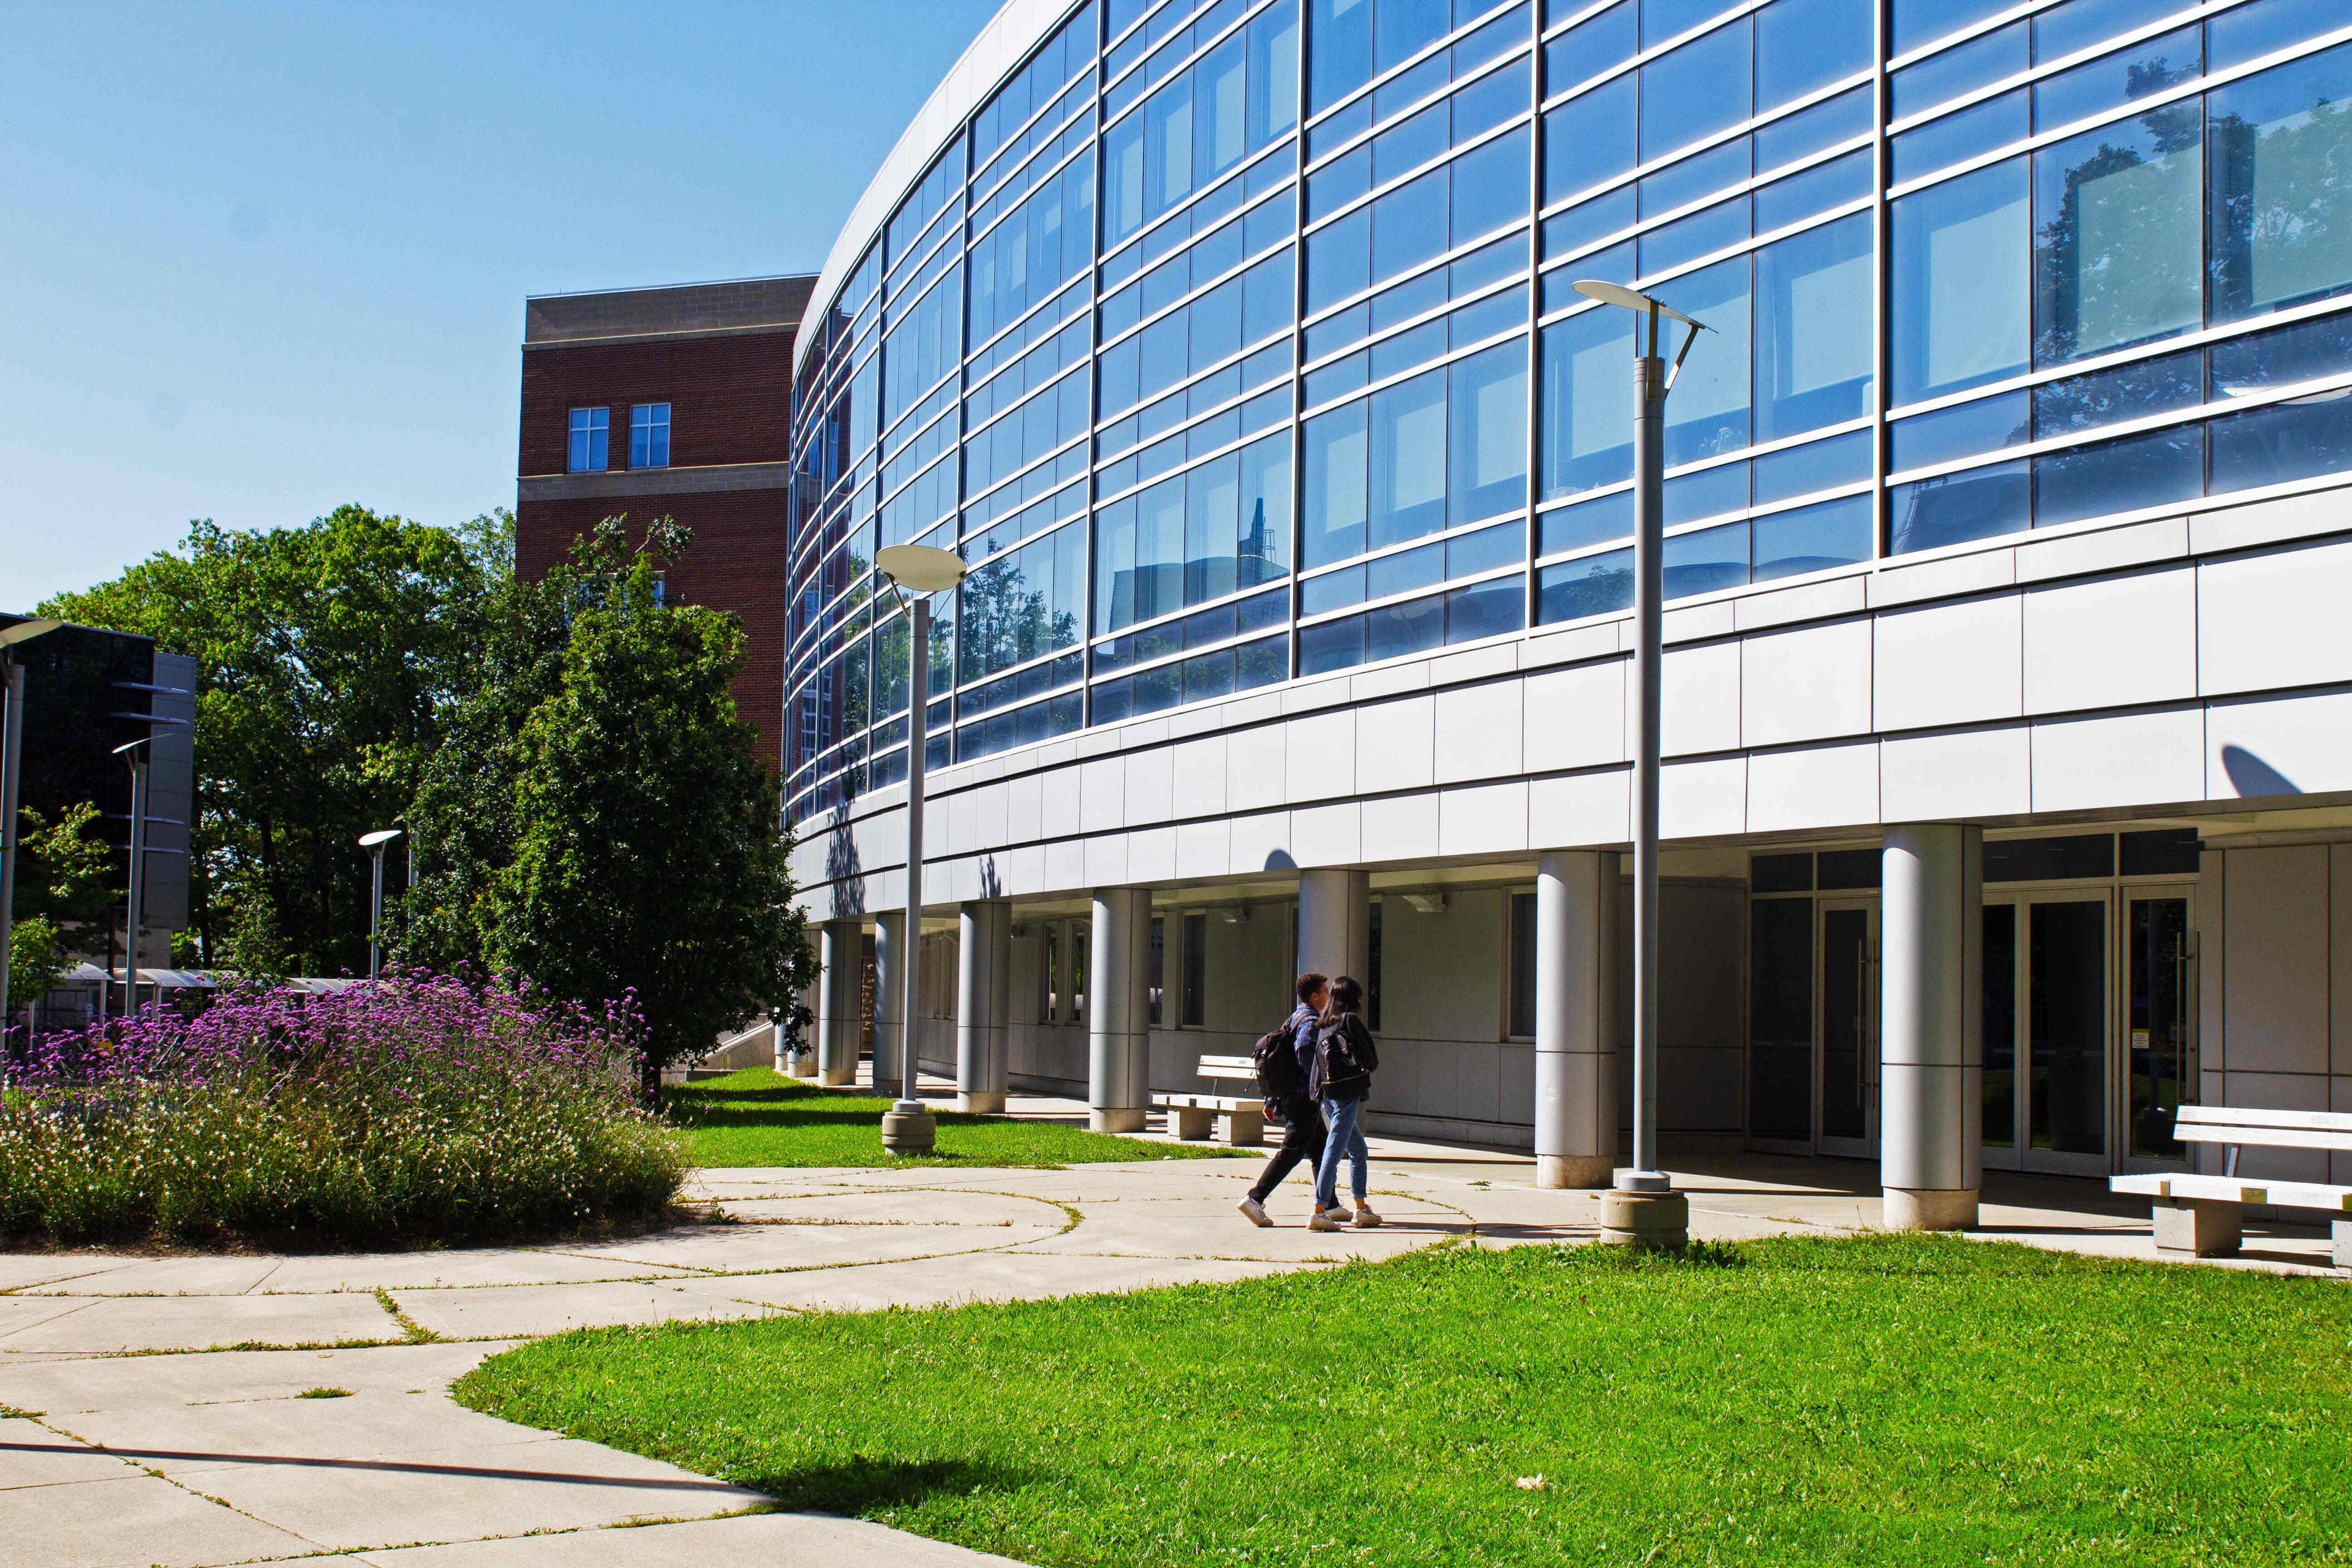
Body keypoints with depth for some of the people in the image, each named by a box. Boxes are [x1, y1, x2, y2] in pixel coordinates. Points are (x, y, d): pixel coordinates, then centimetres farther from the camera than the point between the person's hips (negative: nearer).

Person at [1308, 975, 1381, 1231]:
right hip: (1347, 1094, -8)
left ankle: (1362, 1210, 20)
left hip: (1327, 1096, 8)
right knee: (1334, 1151, -8)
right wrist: (1369, 1067, 13)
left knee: (1359, 1152, 17)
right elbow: (1369, 1059, -7)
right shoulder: (1350, 1020, -7)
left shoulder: (1322, 1026, 13)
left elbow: (1313, 1065, 13)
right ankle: (1319, 1213, -11)